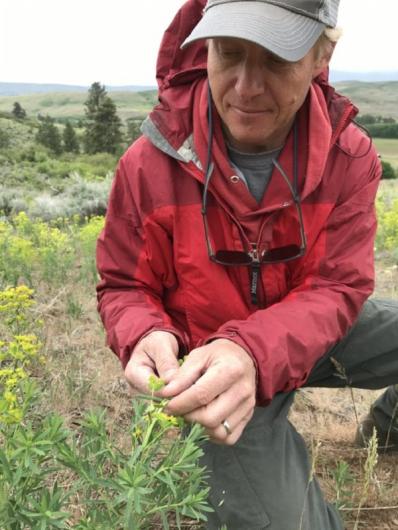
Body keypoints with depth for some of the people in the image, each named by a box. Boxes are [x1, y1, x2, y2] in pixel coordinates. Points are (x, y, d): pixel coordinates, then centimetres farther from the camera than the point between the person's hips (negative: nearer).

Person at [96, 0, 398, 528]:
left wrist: (253, 352, -40)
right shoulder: (150, 164, -20)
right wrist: (148, 338, -33)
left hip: (313, 333, 3)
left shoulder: (350, 156, -15)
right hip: (209, 366, -2)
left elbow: (337, 288, -19)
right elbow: (124, 288, -8)